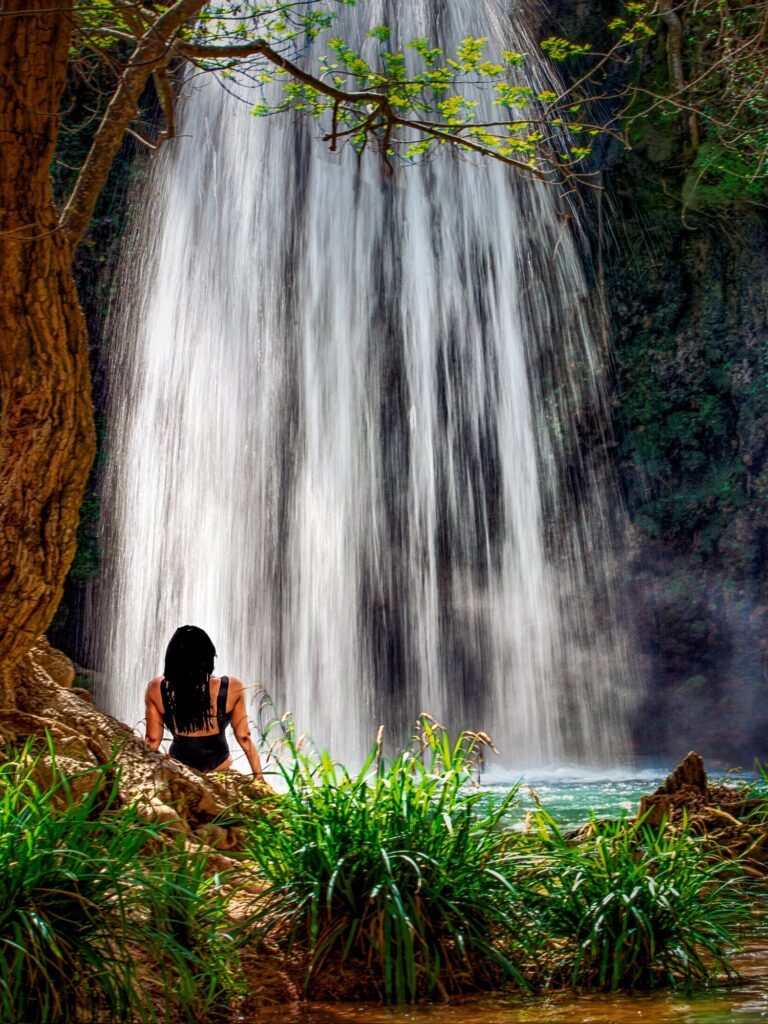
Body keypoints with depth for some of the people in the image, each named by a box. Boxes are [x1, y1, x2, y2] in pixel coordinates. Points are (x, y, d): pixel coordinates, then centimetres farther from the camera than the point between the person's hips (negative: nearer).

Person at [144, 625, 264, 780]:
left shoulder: (156, 690, -14)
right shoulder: (232, 688, -17)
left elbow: (152, 740, -5)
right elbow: (244, 737, -9)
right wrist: (259, 776, 4)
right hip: (219, 772, -1)